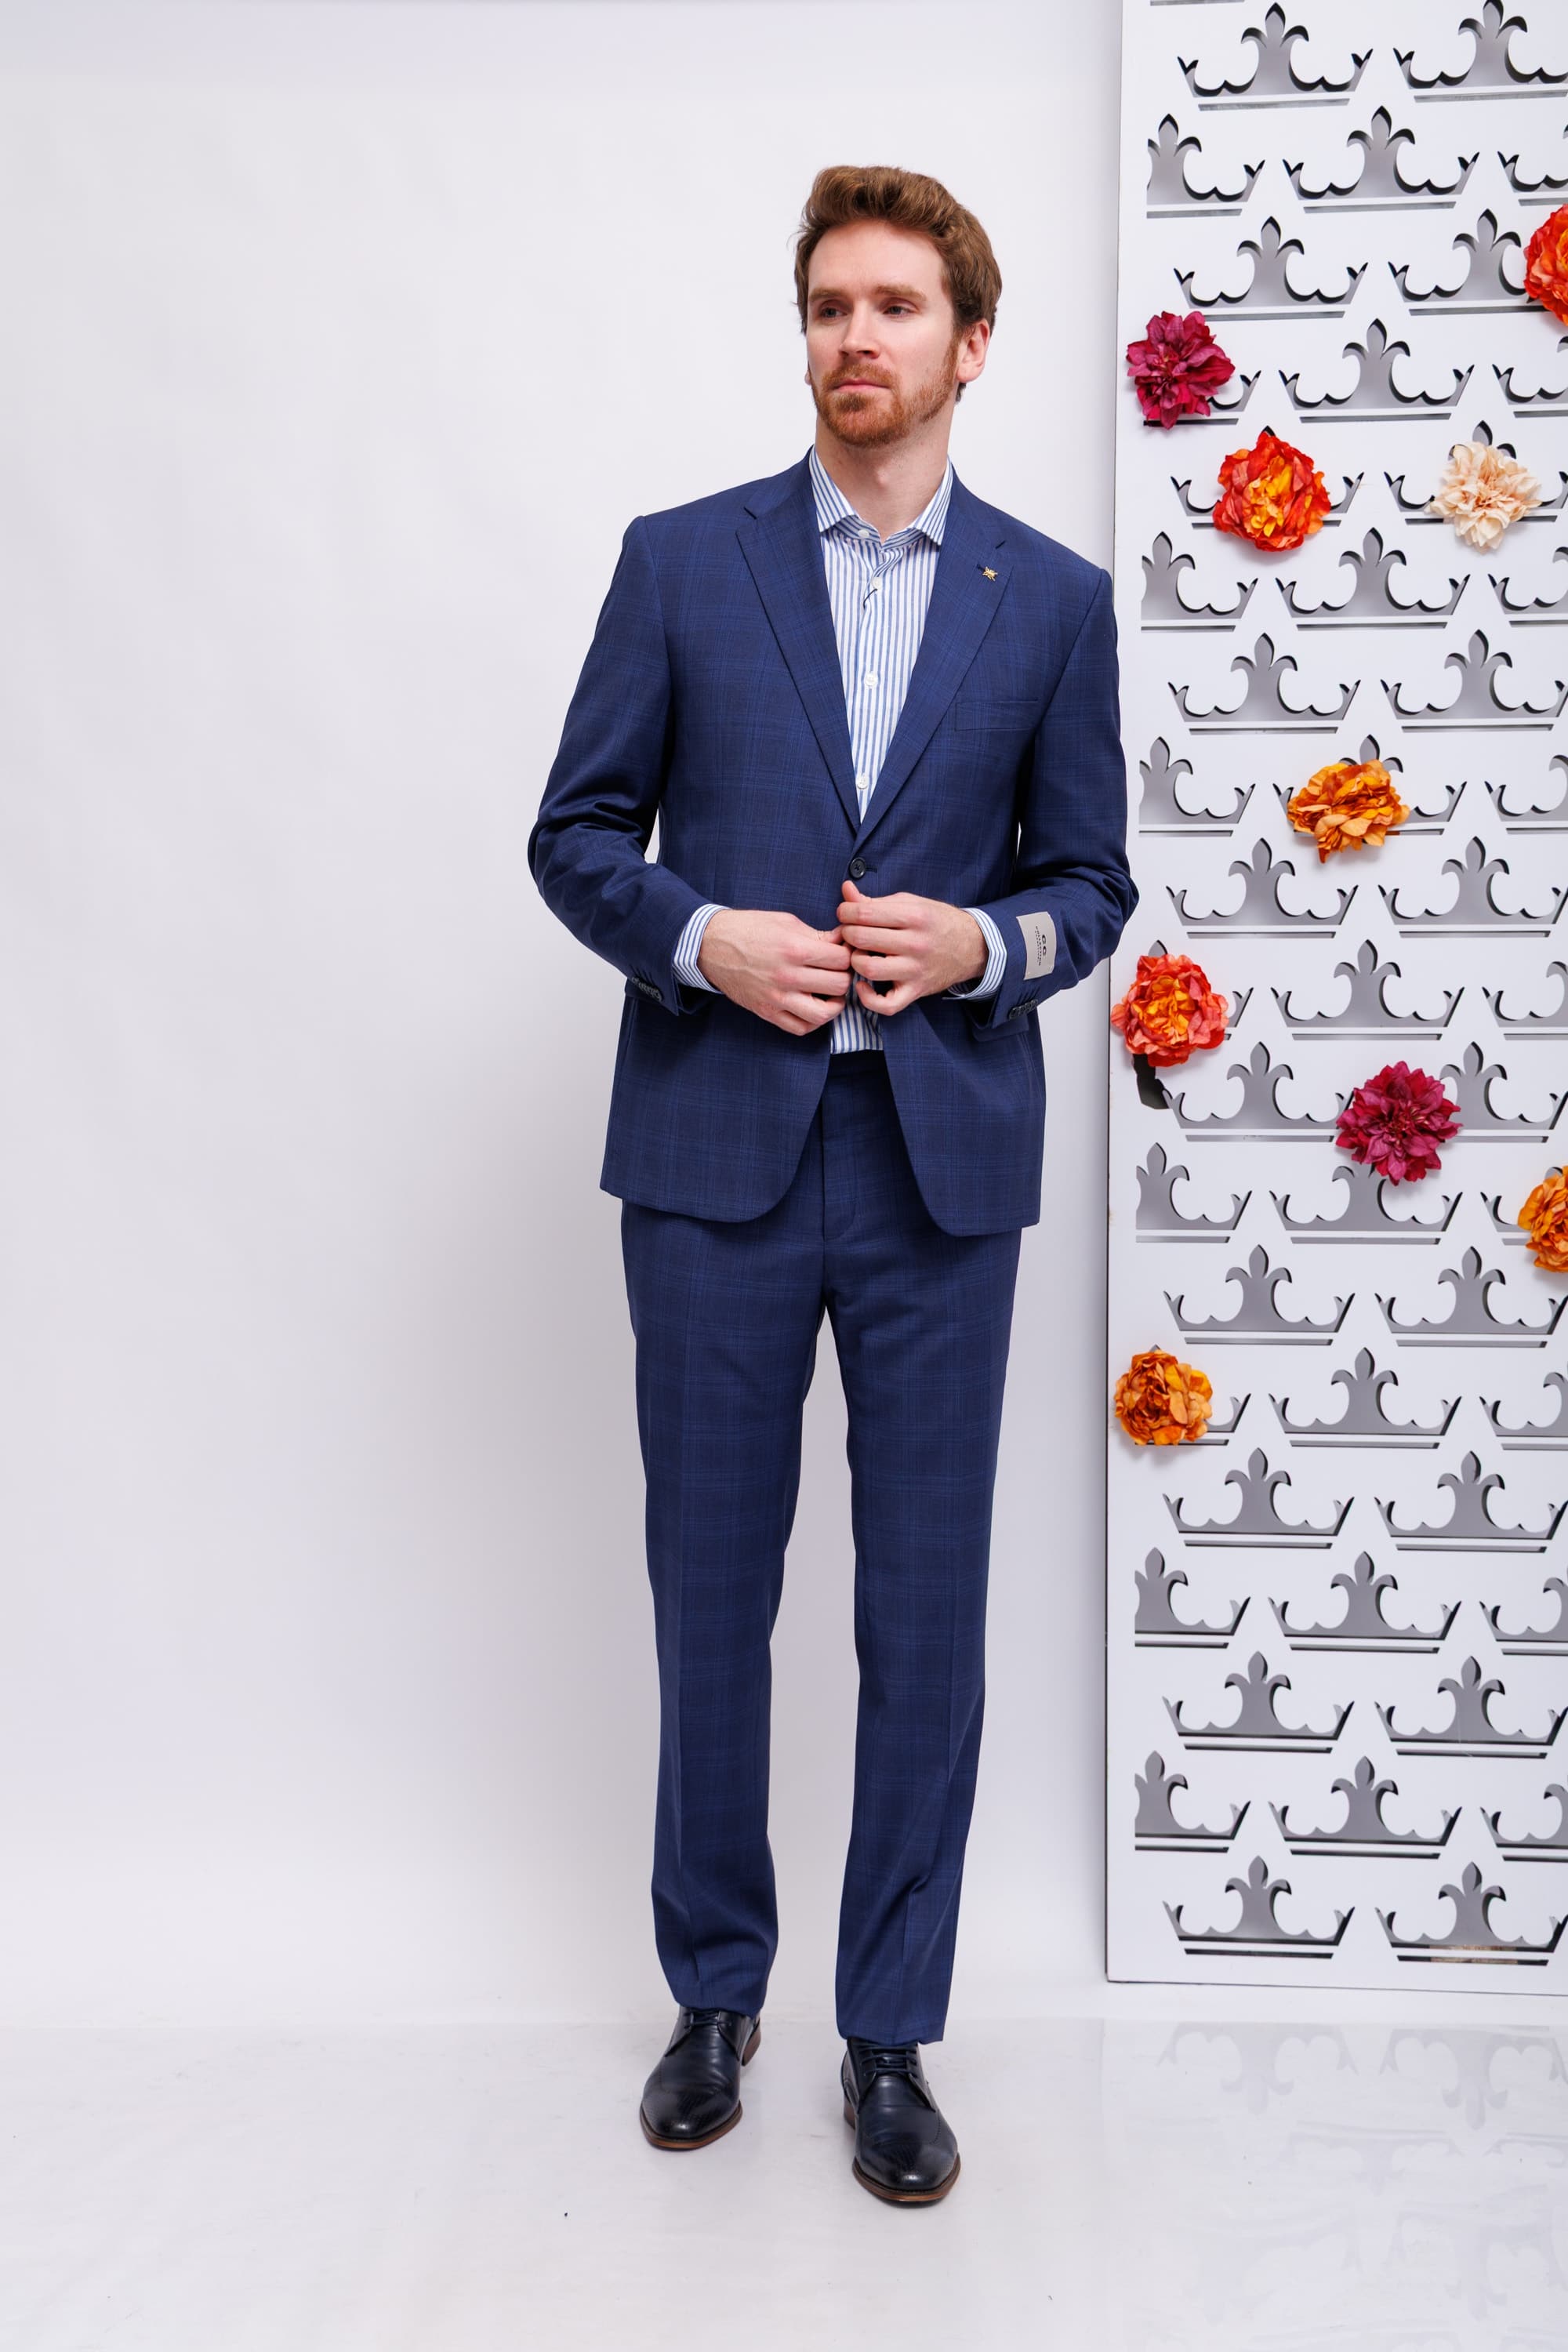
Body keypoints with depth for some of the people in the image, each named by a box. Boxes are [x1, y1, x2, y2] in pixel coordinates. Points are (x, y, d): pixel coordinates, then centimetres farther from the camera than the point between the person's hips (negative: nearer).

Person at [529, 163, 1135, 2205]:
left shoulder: (1053, 600, 7)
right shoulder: (684, 561, 6)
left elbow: (1092, 879, 10)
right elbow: (576, 837, 6)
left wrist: (987, 942, -11)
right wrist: (699, 939, -12)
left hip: (943, 1158, 0)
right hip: (719, 1146, 0)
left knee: (926, 1615, 5)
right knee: (710, 1594, 9)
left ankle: (891, 2036, 21)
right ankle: (716, 1993, 29)